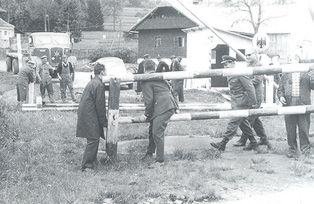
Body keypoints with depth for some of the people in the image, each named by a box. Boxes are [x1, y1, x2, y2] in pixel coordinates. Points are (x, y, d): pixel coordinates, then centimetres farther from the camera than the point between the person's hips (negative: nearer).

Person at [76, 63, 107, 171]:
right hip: (90, 117, -10)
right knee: (93, 140, -6)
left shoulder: (91, 82, 15)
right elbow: (100, 105, -15)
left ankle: (93, 161, 24)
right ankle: (86, 165, -3)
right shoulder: (99, 85, -15)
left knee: (93, 139, 16)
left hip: (84, 113, 10)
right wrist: (104, 121, -7)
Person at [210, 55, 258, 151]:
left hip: (242, 103, -10)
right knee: (243, 123, 14)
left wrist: (253, 102, -15)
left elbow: (250, 87, -17)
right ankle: (253, 143, 23)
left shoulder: (240, 73, -17)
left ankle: (222, 144, -6)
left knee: (233, 123, -7)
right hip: (236, 103, 10)